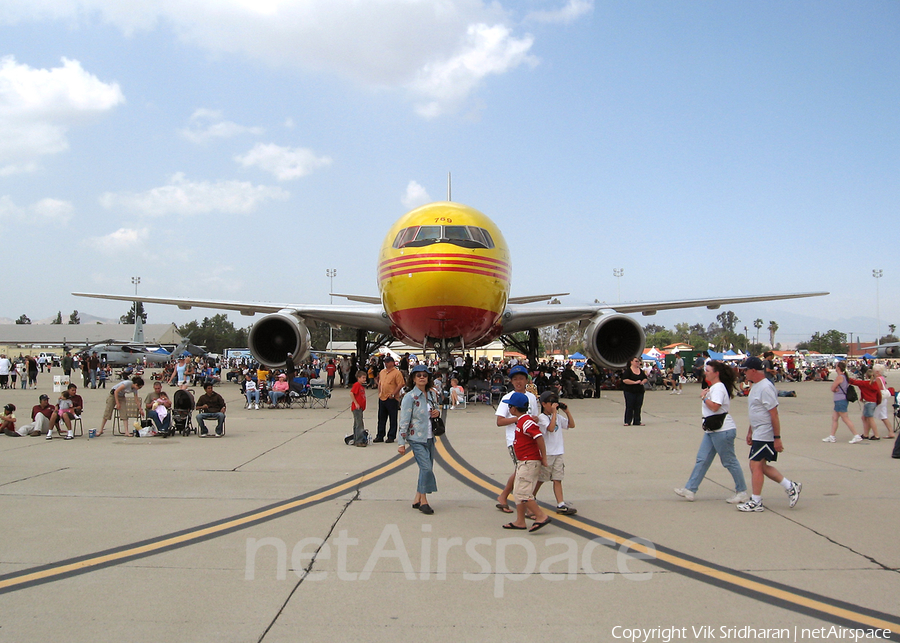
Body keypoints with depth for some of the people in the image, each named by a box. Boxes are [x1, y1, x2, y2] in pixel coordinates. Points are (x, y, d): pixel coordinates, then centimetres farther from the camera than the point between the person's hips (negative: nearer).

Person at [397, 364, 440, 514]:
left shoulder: (432, 394, 8)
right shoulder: (409, 397, -10)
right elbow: (404, 421, -11)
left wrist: (437, 412, -2)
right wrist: (401, 443, -14)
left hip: (429, 438, 7)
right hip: (416, 438, -6)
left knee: (427, 469, 7)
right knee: (426, 468, -14)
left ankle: (417, 500, 18)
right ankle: (423, 501, -1)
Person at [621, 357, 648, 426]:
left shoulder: (641, 370, 13)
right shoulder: (628, 370, -7)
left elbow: (645, 378, 19)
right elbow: (625, 380, -16)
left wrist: (642, 382, -4)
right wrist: (635, 382, -19)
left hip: (639, 391, 6)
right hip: (630, 391, -5)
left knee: (638, 407, 6)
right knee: (629, 407, -3)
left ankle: (637, 421, 12)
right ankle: (628, 422, 4)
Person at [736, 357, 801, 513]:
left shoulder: (765, 387, -19)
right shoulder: (756, 386, 13)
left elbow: (774, 414, -21)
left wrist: (777, 438, -21)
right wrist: (750, 431, 24)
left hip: (765, 436, -10)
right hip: (758, 434, 10)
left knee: (756, 465, -5)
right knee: (761, 466, 13)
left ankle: (756, 502, 3)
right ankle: (791, 487, 21)